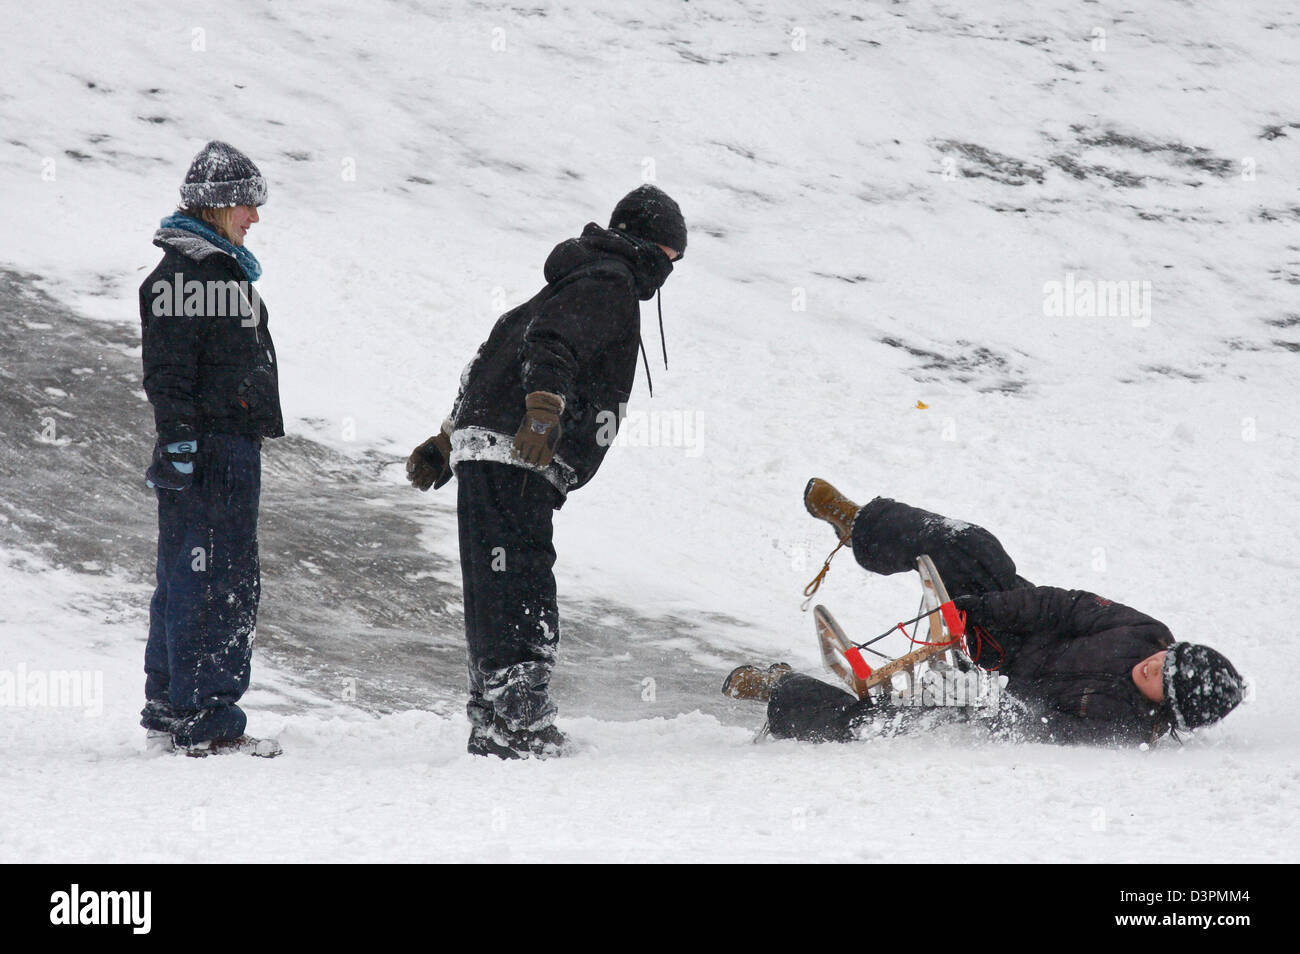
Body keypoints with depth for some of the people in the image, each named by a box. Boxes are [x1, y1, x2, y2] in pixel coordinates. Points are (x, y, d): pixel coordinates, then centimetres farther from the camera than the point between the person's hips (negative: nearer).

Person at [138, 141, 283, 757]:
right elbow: (168, 369, -17)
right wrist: (178, 441, -22)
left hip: (234, 447, 10)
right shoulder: (183, 273, -11)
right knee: (212, 587, -9)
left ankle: (168, 716, 19)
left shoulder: (223, 269, 21)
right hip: (207, 448, -10)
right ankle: (205, 724, -8)